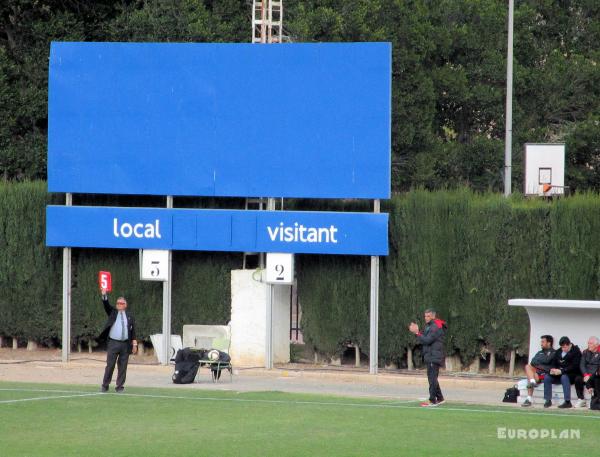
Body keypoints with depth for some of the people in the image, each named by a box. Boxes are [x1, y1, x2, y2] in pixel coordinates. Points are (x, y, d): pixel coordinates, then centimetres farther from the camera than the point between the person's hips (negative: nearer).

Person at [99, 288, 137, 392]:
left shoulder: (129, 316, 11)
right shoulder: (112, 312, 10)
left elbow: (133, 331, 8)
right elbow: (106, 305, -5)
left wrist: (134, 344, 1)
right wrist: (104, 295, -22)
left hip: (125, 344, 1)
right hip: (113, 343, -1)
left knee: (122, 367, 2)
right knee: (110, 365, -2)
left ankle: (120, 387, 8)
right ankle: (105, 386, 4)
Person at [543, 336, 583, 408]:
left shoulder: (576, 351, -6)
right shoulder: (558, 352, 14)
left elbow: (574, 367, -16)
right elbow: (554, 363, 18)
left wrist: (562, 371, -24)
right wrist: (553, 369, -7)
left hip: (571, 375, -6)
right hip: (559, 375, 6)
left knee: (564, 377, -37)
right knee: (547, 377, -15)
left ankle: (567, 402, -39)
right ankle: (548, 400, -13)